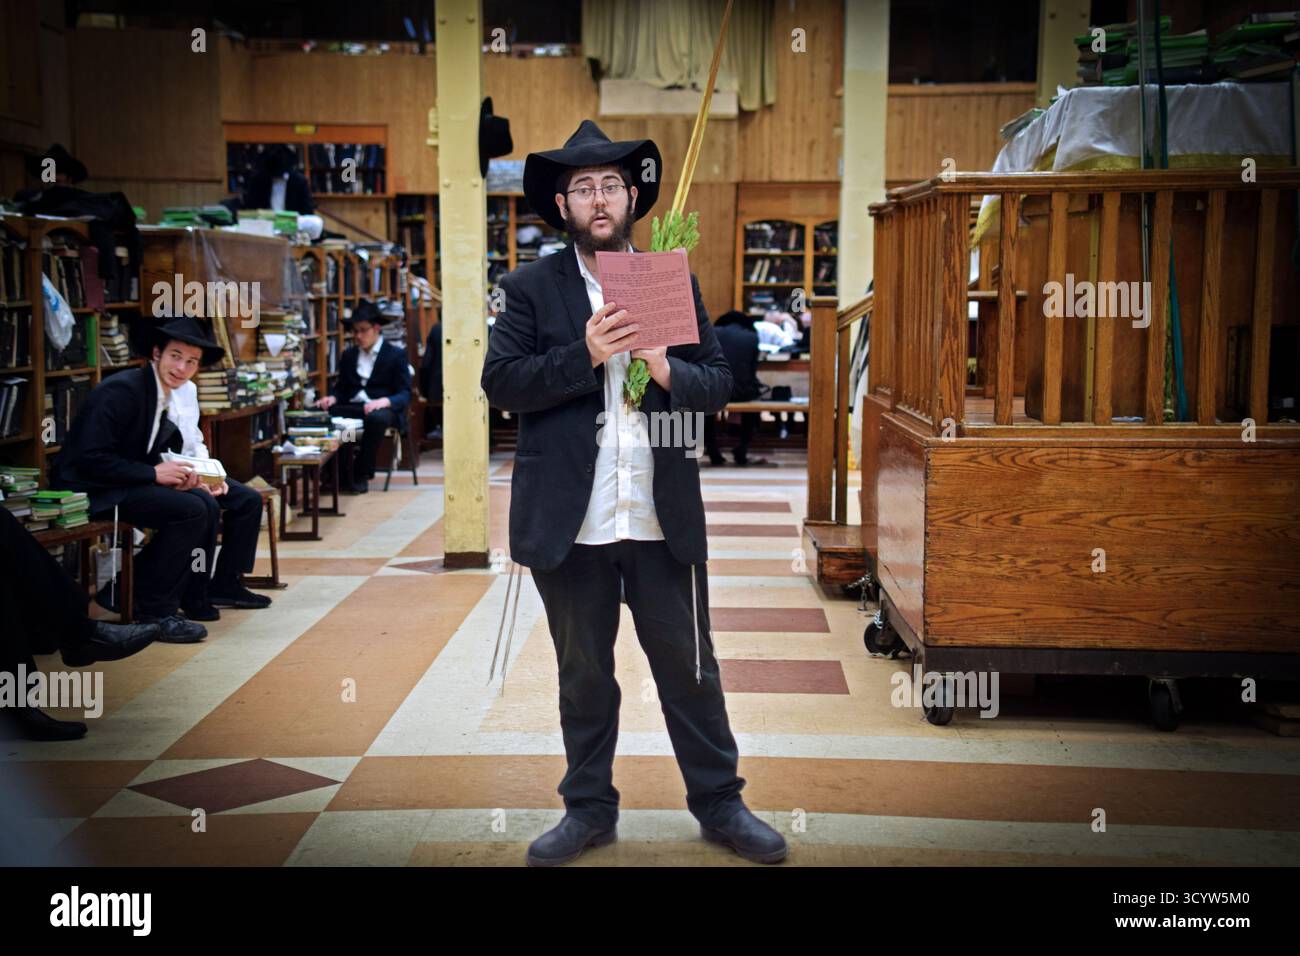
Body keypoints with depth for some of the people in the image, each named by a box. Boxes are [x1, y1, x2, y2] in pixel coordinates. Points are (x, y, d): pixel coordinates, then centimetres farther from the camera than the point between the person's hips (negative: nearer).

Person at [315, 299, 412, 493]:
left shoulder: (396, 355, 4)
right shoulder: (348, 355, 20)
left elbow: (405, 395, -3)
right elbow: (341, 387, 19)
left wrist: (384, 401, -24)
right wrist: (332, 398, -6)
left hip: (382, 409, -4)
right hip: (352, 408, 4)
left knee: (377, 418, -41)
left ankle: (361, 475, -24)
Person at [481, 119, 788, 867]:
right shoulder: (532, 288, 3)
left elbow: (719, 384, 4)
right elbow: (500, 382, -8)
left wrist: (665, 369, -16)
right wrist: (586, 355, -19)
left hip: (665, 518, 1)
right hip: (570, 521, -1)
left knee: (689, 667, 9)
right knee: (584, 673, 13)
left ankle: (720, 803, 24)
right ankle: (590, 809, 27)